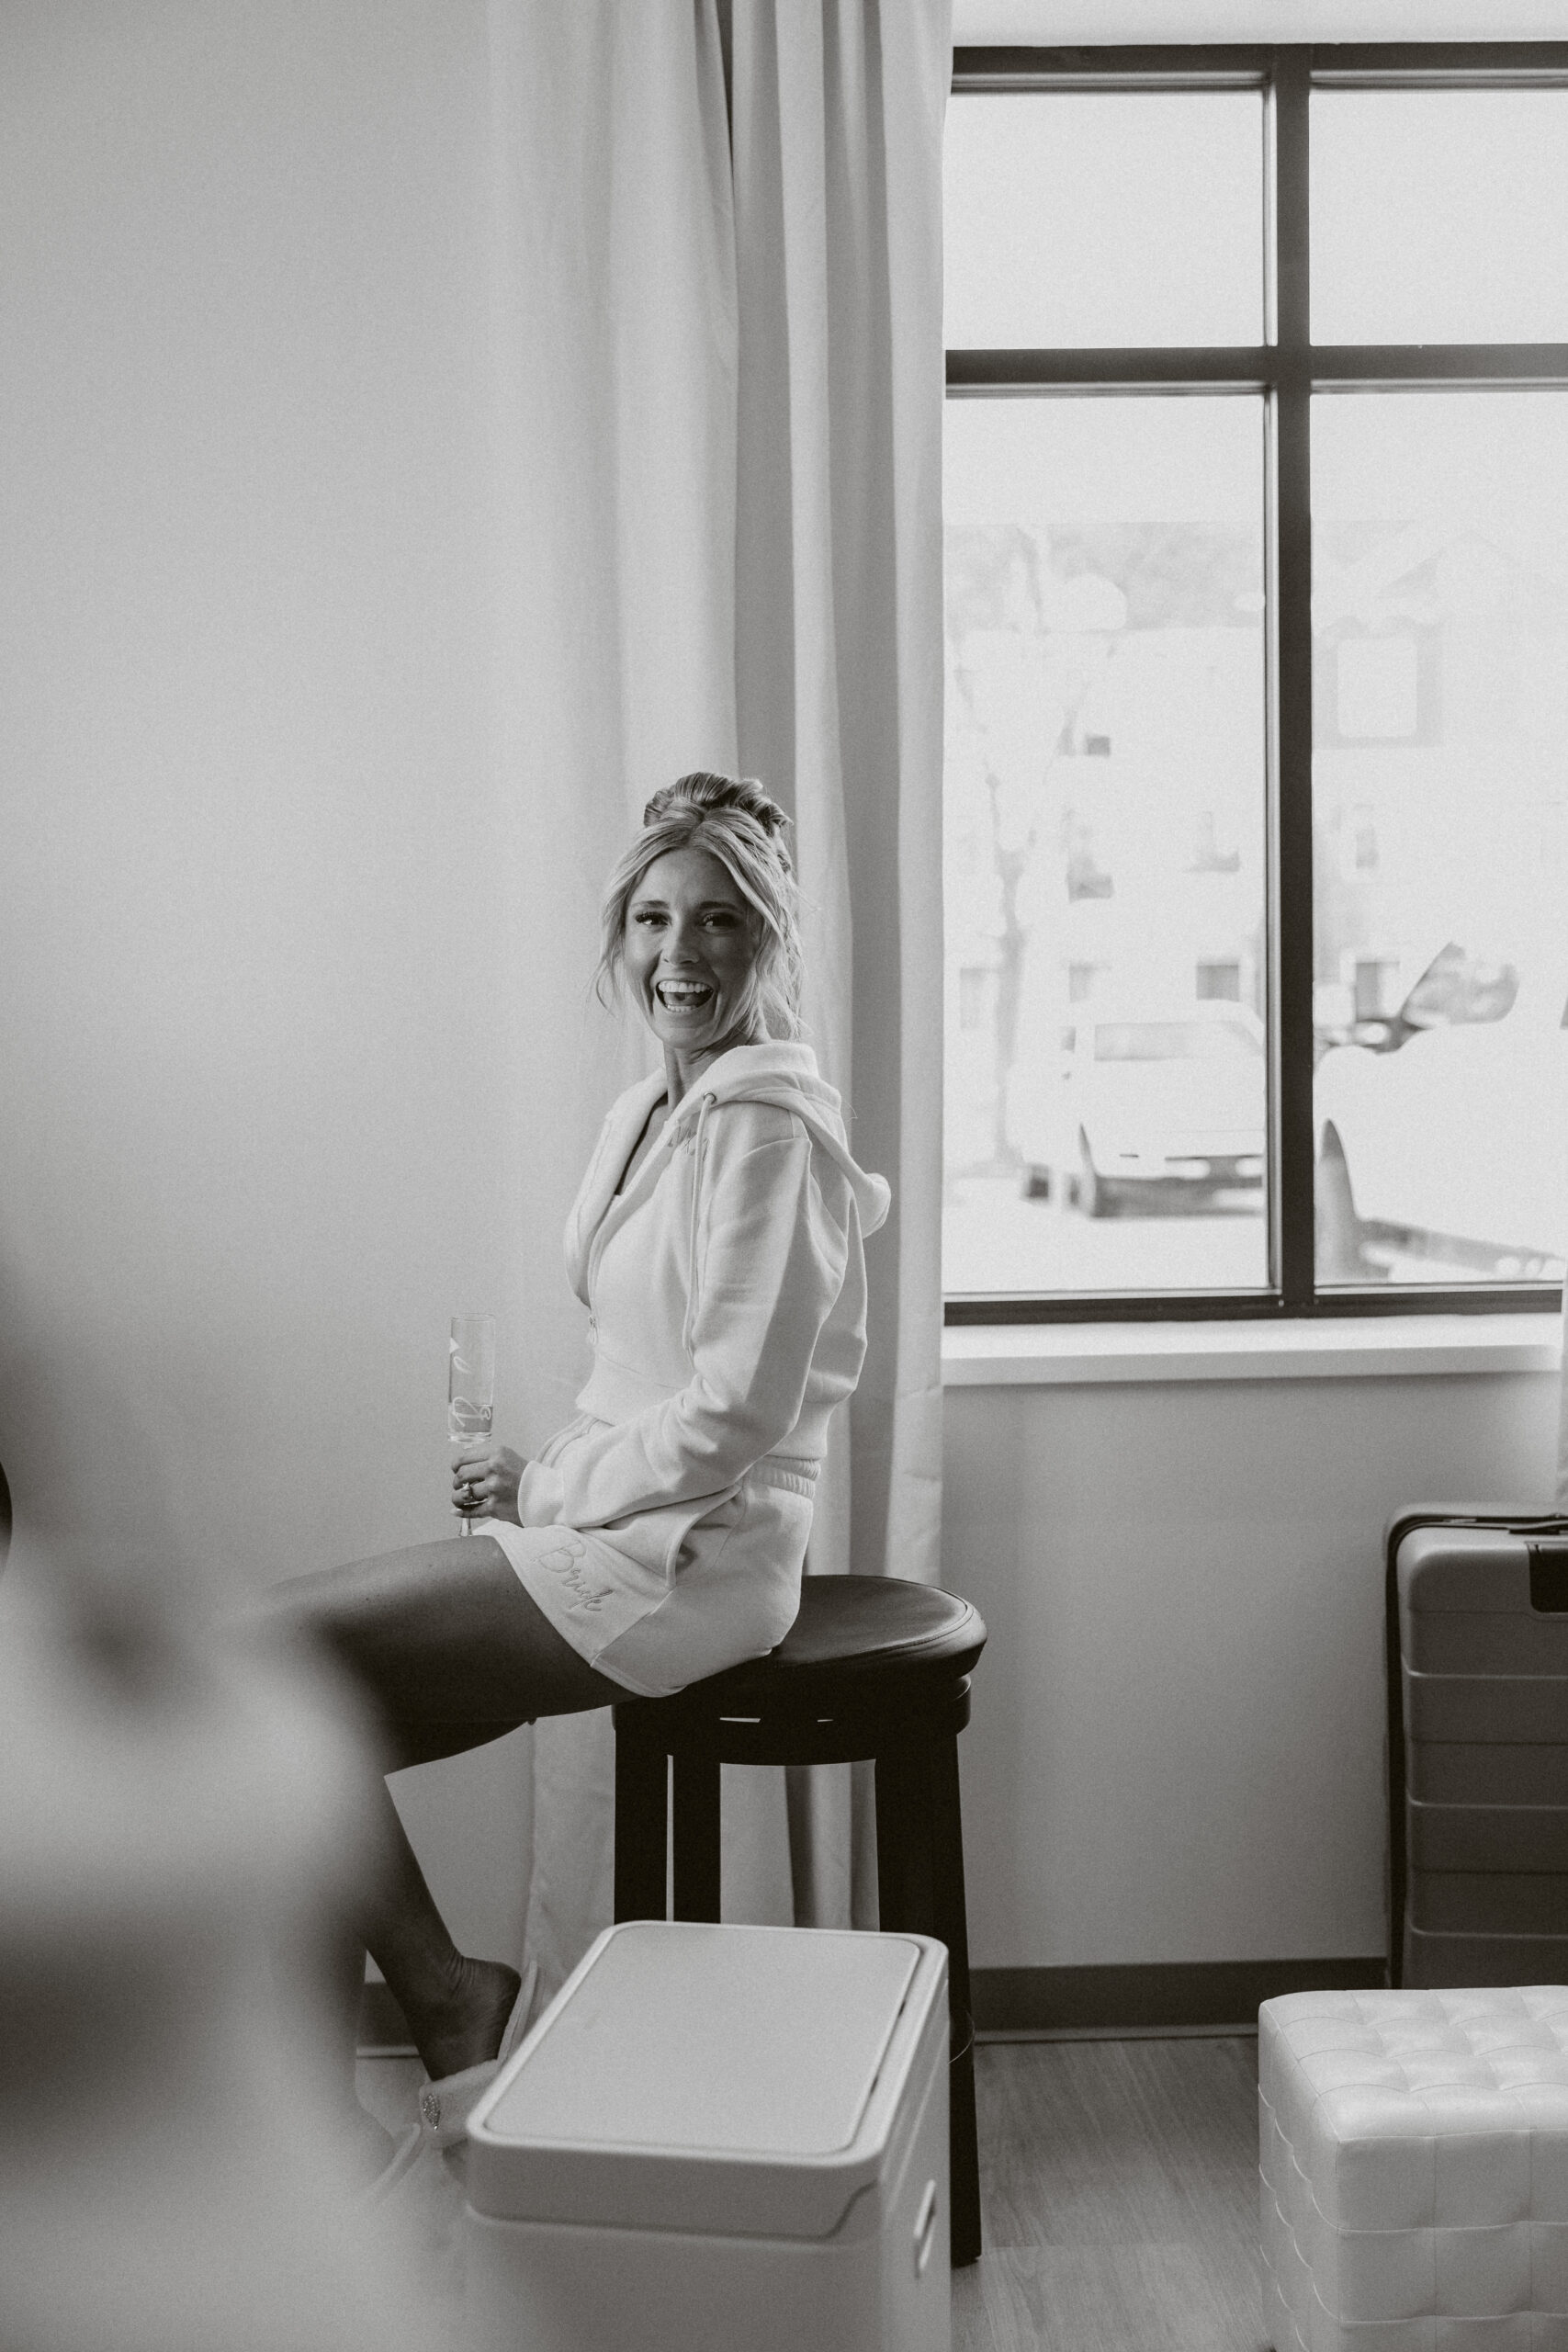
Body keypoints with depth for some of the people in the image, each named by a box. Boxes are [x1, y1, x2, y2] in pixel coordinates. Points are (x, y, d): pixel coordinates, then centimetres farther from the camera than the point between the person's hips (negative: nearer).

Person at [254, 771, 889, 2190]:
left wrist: (548, 1488, -11)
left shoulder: (767, 1123, -15)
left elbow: (736, 1408, -20)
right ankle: (453, 2027, 10)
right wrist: (542, 1477, 5)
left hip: (686, 1558, -9)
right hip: (624, 1538, 9)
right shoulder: (655, 1113, 14)